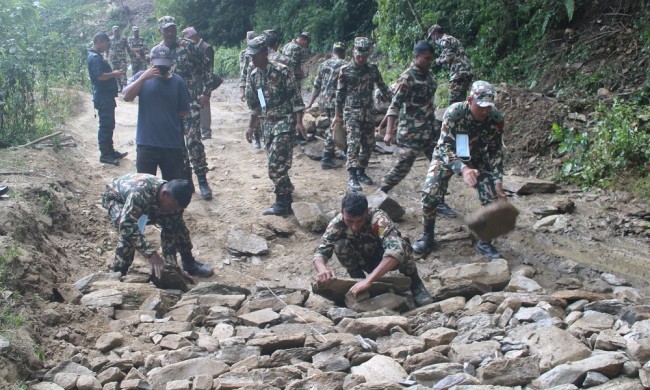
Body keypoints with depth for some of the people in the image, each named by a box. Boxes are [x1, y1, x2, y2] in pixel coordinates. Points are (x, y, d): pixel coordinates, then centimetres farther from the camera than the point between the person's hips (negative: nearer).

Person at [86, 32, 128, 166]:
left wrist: (113, 73, 13)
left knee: (109, 125, 16)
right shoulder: (95, 57, -17)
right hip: (103, 97, -11)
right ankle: (105, 155, -1)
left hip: (106, 96, 11)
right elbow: (99, 76, -27)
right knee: (105, 126, -6)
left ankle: (110, 151, 25)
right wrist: (114, 74, -15)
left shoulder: (97, 56, 16)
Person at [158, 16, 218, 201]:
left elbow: (206, 67, -3)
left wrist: (207, 92, -7)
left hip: (190, 101, -5)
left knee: (193, 140, -12)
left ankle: (202, 180, -5)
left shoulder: (188, 46, -6)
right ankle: (185, 179, 20)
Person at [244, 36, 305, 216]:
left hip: (284, 122, -7)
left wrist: (299, 122, -18)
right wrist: (251, 127, 17)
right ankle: (287, 194, 30)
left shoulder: (281, 71, -13)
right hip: (267, 124, 7)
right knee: (276, 164, 13)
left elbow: (296, 98, -12)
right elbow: (254, 105, 17)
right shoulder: (253, 76, 7)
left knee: (276, 164, -12)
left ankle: (282, 204, -4)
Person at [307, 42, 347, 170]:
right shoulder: (344, 66, -8)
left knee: (333, 127, 21)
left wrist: (311, 102, 20)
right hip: (336, 102, -7)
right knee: (334, 130, -2)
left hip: (324, 101, 7)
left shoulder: (324, 64, 11)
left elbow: (317, 85, 14)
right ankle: (326, 159, -3)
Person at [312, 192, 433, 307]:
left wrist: (368, 280, -60)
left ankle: (415, 283, -10)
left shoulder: (378, 219, -37)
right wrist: (322, 269, -50)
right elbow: (320, 253, -25)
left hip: (389, 261, -2)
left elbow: (396, 250, -51)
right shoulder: (337, 224, -26)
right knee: (340, 245, -27)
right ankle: (358, 279, -5)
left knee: (400, 244, -36)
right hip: (366, 261, 3)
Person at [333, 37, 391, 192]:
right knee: (354, 143, -14)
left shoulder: (372, 69, 3)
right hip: (352, 113, -4)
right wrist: (337, 115, -1)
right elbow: (340, 94, -2)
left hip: (368, 113, 4)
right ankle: (352, 176, -15)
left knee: (368, 144, 8)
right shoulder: (345, 70, -6)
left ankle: (361, 171, 23)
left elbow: (382, 87, 12)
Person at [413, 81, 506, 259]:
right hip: (447, 155, -2)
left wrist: (498, 182, -21)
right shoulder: (454, 112, -32)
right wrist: (463, 168, -52)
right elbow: (445, 148, -34)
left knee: (493, 197, -12)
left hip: (477, 158, 3)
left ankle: (485, 243, 6)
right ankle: (427, 235, 2)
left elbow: (496, 152, -12)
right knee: (430, 192, -21)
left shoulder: (496, 118, -23)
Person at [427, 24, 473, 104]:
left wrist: (438, 61, 0)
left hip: (459, 74, -10)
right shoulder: (452, 39, 27)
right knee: (461, 102, 14)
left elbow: (448, 57, -16)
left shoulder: (445, 40, -4)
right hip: (466, 73, 10)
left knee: (454, 103, -11)